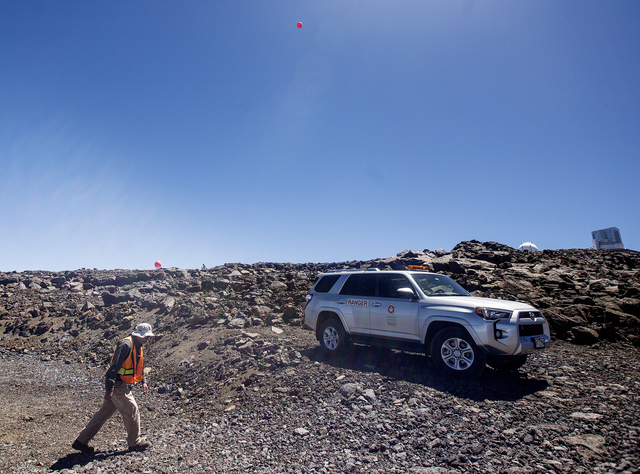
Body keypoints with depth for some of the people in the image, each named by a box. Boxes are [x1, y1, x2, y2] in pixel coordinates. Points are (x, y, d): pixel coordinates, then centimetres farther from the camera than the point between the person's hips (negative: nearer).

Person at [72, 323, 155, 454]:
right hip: (117, 385, -9)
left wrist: (143, 382, 11)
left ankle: (81, 441, 24)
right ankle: (134, 443, 11)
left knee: (104, 413, 15)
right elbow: (114, 366, -24)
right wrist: (109, 389, -25)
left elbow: (139, 367, 22)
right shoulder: (126, 345, -20)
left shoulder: (137, 347, 11)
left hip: (123, 386, 9)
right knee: (132, 411, -2)